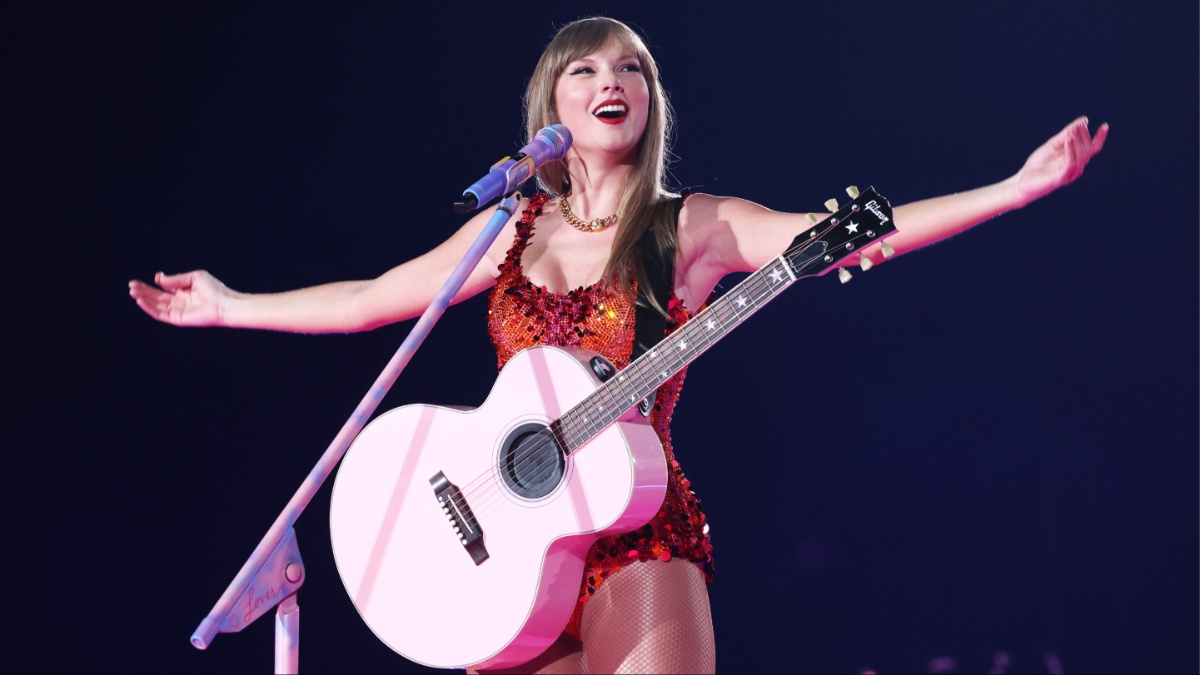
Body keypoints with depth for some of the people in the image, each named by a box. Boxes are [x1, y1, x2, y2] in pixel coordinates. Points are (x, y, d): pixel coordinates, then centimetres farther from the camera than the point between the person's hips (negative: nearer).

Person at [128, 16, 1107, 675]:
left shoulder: (693, 229, 2)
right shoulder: (512, 230, 13)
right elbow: (370, 299, 22)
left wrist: (1021, 186, -16)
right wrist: (229, 306, 26)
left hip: (637, 533, -3)